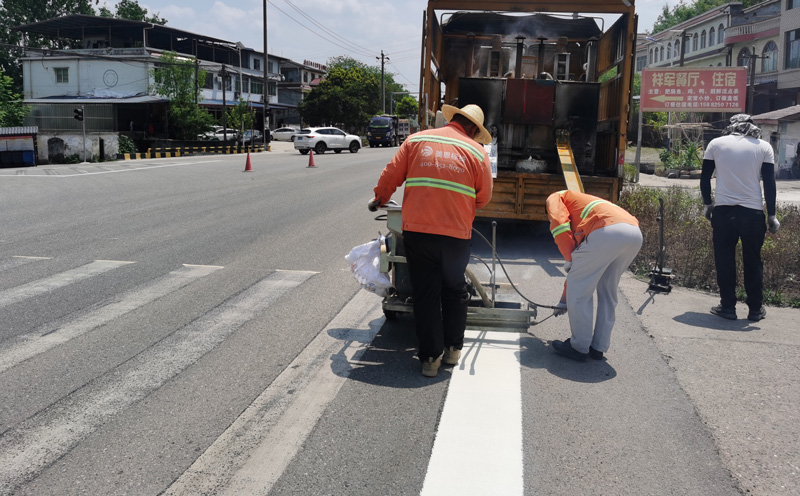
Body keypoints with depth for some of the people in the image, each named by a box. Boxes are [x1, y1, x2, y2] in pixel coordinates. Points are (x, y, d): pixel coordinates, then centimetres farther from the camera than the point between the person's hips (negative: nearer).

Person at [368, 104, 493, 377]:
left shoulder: (416, 140, 6)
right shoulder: (476, 151, 3)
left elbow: (391, 175, 7)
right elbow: (484, 197, 8)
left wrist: (379, 200, 25)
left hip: (416, 230, 1)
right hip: (456, 232, 0)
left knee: (425, 293, 9)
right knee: (454, 290, 20)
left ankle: (430, 357, 13)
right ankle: (453, 349, 28)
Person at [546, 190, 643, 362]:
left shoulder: (555, 198, 25)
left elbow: (559, 226, -1)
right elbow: (584, 271, 44)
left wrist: (569, 259, 11)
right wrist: (563, 302, 50)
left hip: (608, 230, -8)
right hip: (635, 233, 8)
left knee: (579, 289, 7)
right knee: (607, 292, 22)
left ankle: (579, 347, 14)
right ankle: (598, 348, 27)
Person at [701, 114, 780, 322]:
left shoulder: (716, 143, 7)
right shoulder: (763, 147, 6)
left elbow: (705, 177, 7)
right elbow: (769, 183, 2)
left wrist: (707, 204, 18)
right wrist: (772, 215, 6)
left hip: (723, 210, 0)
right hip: (753, 212, 0)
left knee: (724, 260, 8)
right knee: (753, 261, 11)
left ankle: (728, 306, 10)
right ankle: (755, 309, 17)